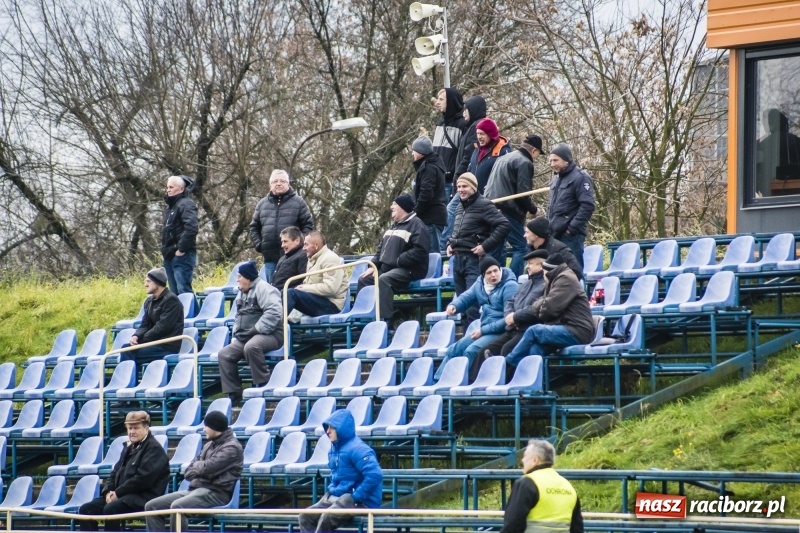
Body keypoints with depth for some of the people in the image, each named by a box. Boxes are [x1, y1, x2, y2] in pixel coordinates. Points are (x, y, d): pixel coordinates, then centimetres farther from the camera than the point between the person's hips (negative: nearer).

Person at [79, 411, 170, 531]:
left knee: (110, 509, -34)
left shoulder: (154, 449, -8)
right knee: (86, 509, -5)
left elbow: (143, 479, -19)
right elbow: (115, 473, 22)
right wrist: (108, 491, 1)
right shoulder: (129, 447, 21)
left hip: (143, 498, -9)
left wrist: (118, 493, -16)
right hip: (123, 496, 10)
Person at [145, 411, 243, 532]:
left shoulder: (232, 447, -7)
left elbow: (208, 467, -20)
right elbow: (188, 471, 17)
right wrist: (200, 470, -5)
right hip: (196, 489, 10)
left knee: (177, 507, -35)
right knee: (152, 507, -1)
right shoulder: (209, 445, 21)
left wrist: (196, 466, 2)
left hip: (216, 493, -10)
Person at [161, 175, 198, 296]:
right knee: (175, 293, 11)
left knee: (183, 291, -14)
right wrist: (165, 250, 17)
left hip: (182, 256, -10)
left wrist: (181, 249, -21)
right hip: (170, 257, 10)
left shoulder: (186, 204, -10)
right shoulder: (170, 206, 20)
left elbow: (191, 228, -23)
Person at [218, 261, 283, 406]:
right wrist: (236, 335, 14)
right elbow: (239, 316, 30)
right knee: (224, 354, -3)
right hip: (246, 337, 10)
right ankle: (233, 395, -3)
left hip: (270, 334, -10)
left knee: (251, 347, -39)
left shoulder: (263, 289, -11)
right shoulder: (242, 293, 19)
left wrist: (257, 330, -24)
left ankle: (263, 385, -26)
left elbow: (274, 312, -25)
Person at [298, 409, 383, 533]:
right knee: (306, 517, -3)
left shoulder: (357, 449, -17)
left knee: (327, 518, -30)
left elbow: (375, 475, -30)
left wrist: (355, 497, -24)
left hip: (360, 503, -10)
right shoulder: (335, 448, 13)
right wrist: (331, 491, 12)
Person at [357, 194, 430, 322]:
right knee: (364, 280, 3)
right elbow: (381, 248, 26)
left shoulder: (416, 224, -8)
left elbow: (420, 250, -21)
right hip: (387, 268, 10)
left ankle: (384, 320, -41)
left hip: (408, 270, -10)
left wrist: (398, 261, -20)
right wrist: (373, 266, 9)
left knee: (383, 280, -34)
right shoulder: (394, 225, 22)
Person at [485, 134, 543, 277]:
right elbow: (523, 193, -13)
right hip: (509, 210, -9)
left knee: (498, 249, 13)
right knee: (520, 247, -5)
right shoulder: (525, 163, -7)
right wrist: (534, 210, 3)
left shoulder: (504, 158, 21)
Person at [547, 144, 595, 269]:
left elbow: (587, 206, -16)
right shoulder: (555, 178, 20)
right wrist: (549, 226, 16)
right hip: (555, 234, 9)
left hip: (571, 235, -9)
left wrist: (572, 228, -17)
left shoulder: (580, 178, -8)